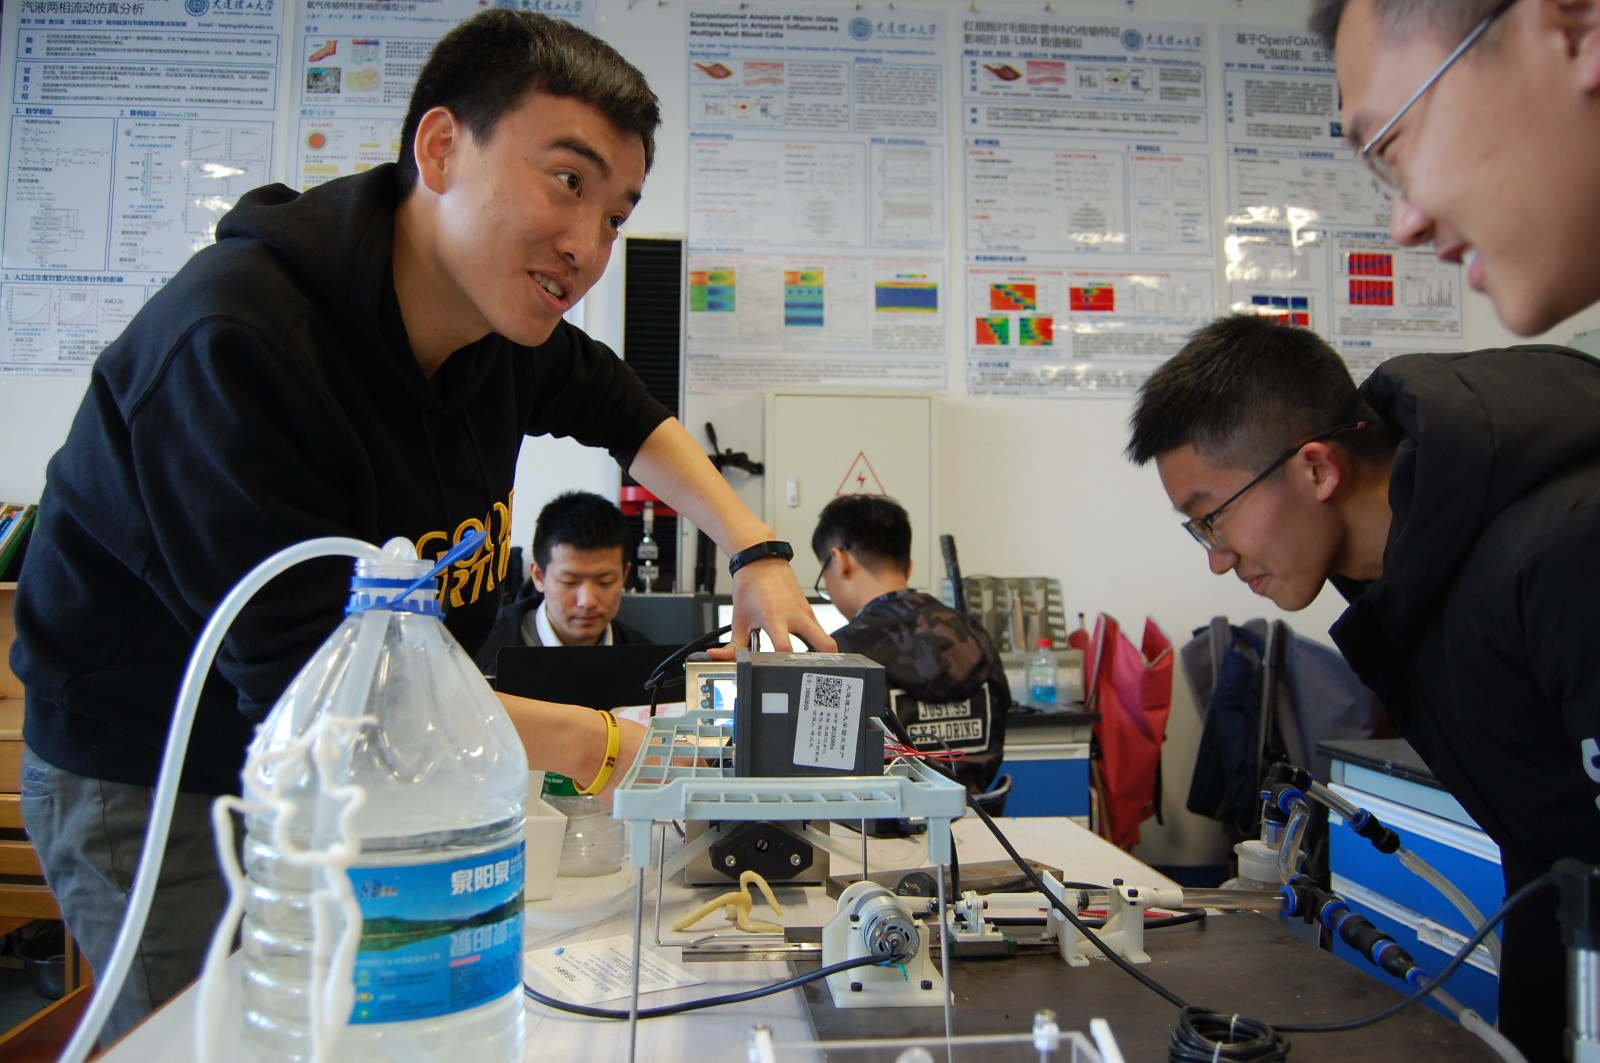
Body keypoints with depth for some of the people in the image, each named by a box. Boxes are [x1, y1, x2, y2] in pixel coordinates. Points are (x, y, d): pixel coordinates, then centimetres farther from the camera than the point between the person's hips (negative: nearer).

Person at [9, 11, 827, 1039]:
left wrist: (756, 550, 0)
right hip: (157, 791, -6)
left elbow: (621, 409, 13)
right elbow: (312, 686, -31)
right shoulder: (226, 348, -30)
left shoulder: (500, 316, -8)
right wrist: (602, 745, -27)